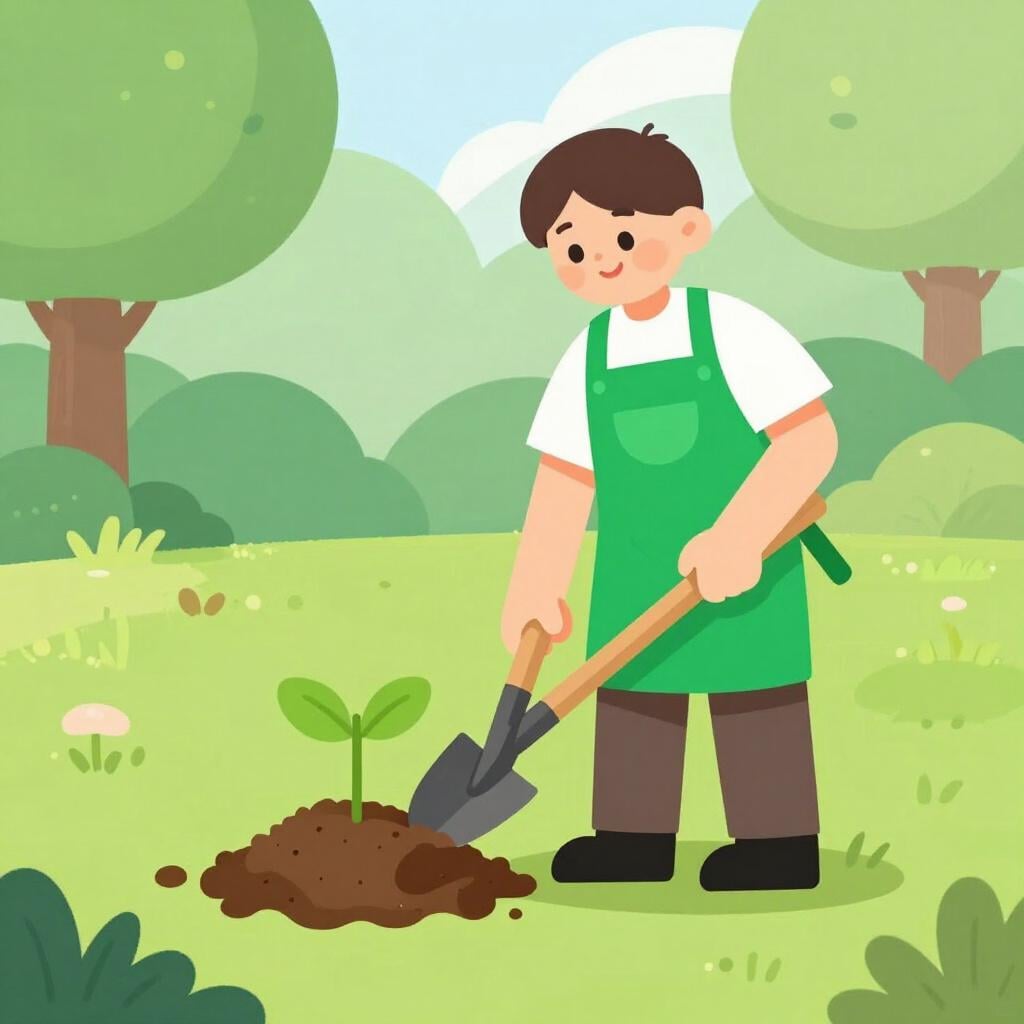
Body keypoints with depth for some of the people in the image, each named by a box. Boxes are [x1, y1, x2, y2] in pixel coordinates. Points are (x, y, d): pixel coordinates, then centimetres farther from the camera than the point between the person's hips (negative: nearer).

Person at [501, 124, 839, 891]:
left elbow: (812, 439, -19)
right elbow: (565, 480, 6)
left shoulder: (734, 329, -14)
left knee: (755, 688, 2)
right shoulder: (587, 358, 2)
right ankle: (635, 834, 19)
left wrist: (738, 538, -26)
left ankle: (780, 837, 11)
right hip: (637, 566, 6)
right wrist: (538, 590, 3)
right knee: (631, 683, 9)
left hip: (748, 560, -6)